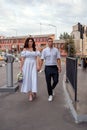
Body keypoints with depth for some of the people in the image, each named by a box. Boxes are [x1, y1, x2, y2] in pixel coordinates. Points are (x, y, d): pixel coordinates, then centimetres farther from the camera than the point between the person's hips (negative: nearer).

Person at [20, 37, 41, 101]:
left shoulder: (35, 50, 9)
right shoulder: (25, 49, 6)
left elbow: (37, 58, 2)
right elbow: (22, 59, 4)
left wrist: (38, 65, -10)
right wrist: (21, 67, -1)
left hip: (33, 65, 1)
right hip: (26, 65, -1)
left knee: (34, 79, -4)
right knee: (27, 79, 0)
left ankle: (33, 92, 11)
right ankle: (29, 94, 6)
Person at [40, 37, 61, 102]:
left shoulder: (56, 50, 5)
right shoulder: (44, 50, 3)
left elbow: (58, 59, 1)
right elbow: (42, 59, 0)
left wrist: (60, 67, -9)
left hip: (55, 67, 1)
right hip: (47, 67, -1)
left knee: (56, 81, 0)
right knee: (48, 82, 4)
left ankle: (52, 89, 34)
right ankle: (50, 95, 19)